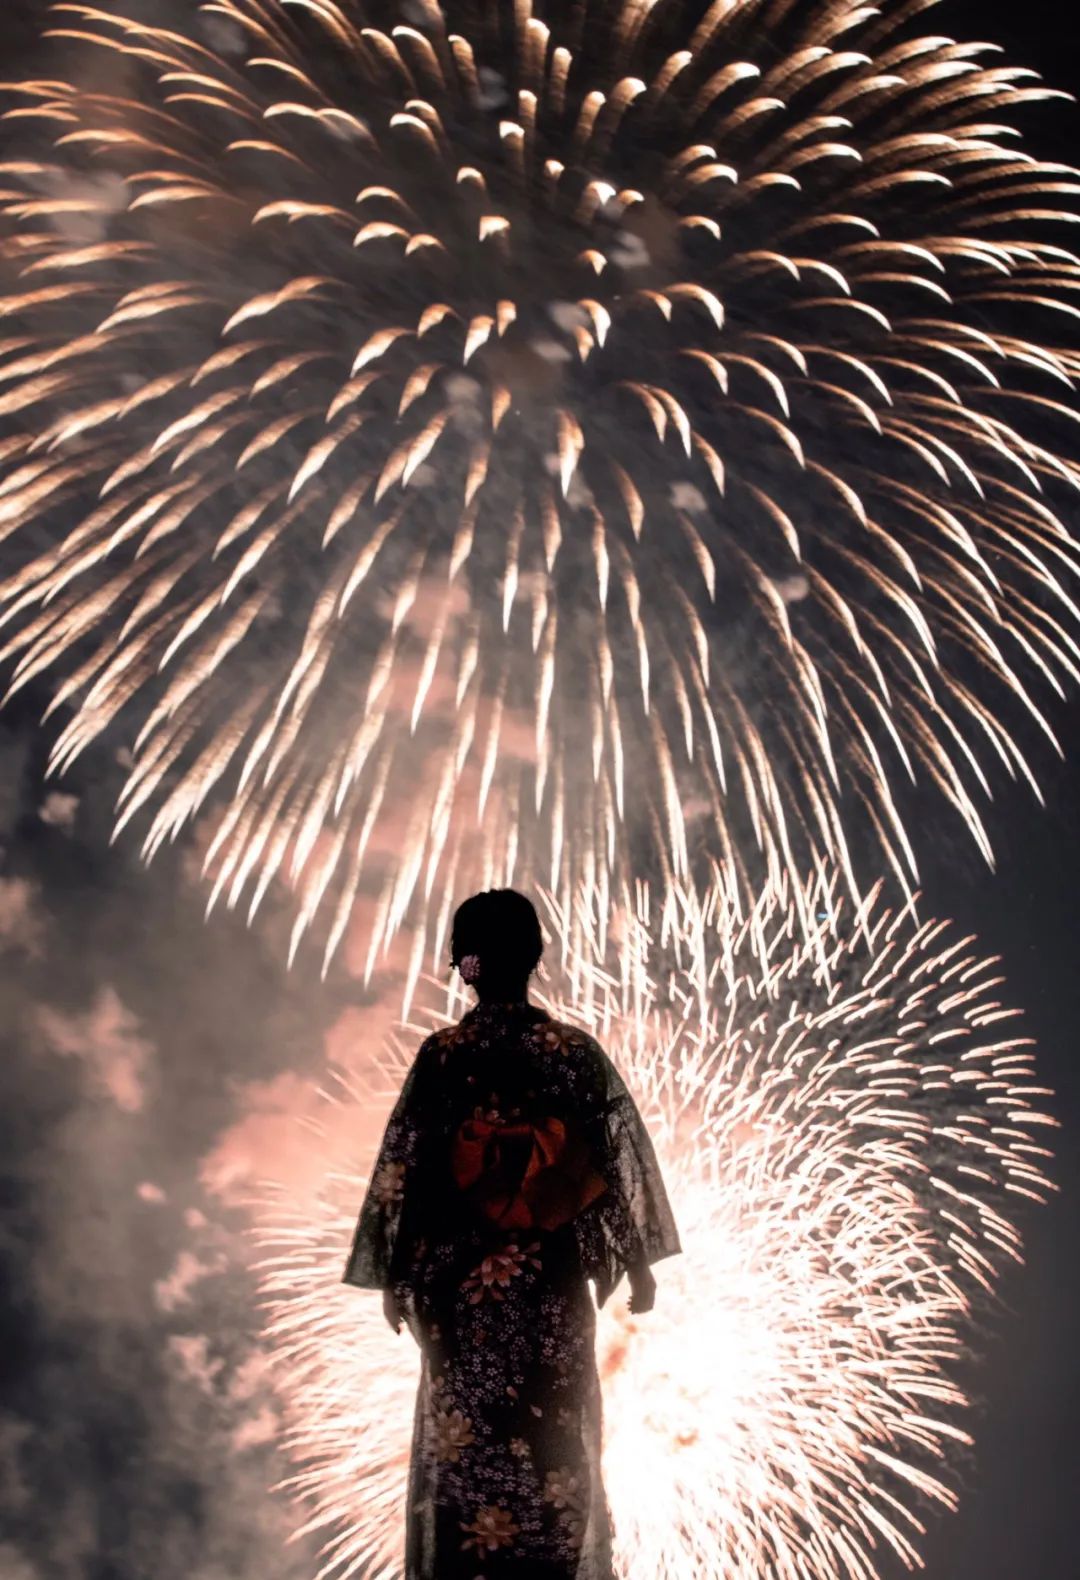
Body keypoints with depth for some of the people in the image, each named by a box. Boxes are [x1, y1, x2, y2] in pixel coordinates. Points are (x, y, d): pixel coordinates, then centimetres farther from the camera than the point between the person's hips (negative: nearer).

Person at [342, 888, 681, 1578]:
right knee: (557, 1442, 14)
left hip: (463, 1281, -1)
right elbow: (618, 1160, -2)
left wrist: (397, 1273, 4)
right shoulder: (576, 1050, -5)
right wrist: (638, 1260, 7)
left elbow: (403, 1170, -6)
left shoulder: (443, 1054, -8)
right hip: (554, 1281, 1)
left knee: (464, 1446, 11)